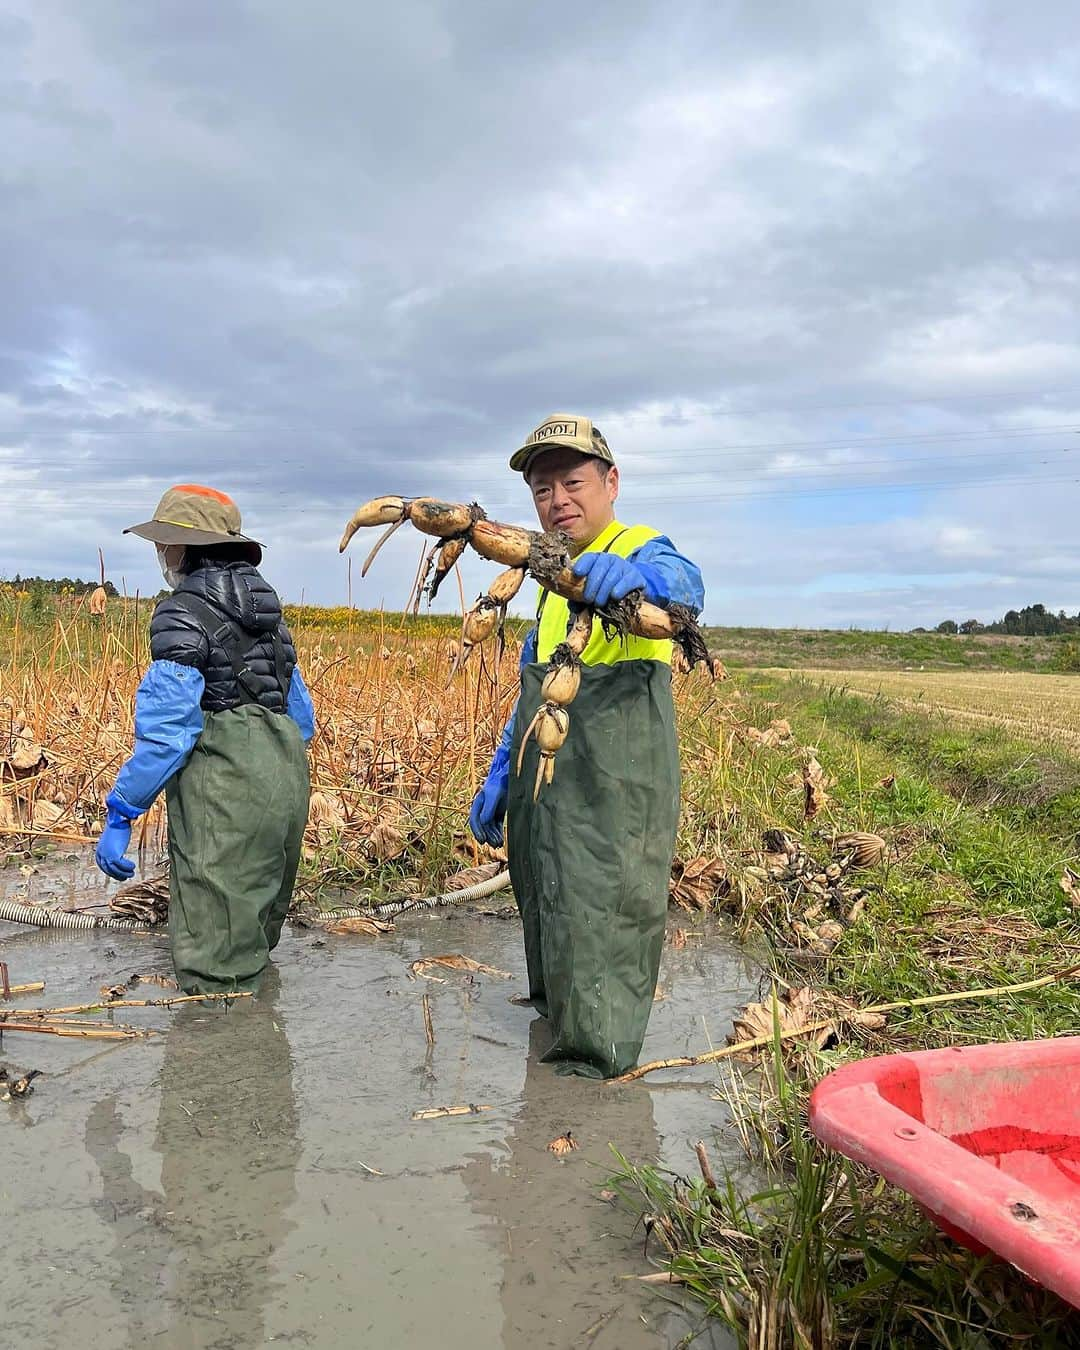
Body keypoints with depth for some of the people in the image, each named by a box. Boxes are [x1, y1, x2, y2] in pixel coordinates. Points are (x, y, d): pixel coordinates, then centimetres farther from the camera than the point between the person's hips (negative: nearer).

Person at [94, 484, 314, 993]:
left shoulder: (183, 613, -8)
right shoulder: (264, 606, 17)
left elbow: (166, 729, -17)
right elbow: (302, 714, 20)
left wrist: (119, 814, -13)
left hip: (223, 787, -8)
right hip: (286, 778, 9)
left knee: (214, 970, -1)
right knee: (255, 941, 23)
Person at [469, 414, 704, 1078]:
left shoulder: (644, 551, -7)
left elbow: (684, 584, -33)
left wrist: (634, 575, -56)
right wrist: (500, 776, 19)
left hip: (615, 787, -8)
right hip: (548, 785, 9)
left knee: (603, 911, -6)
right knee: (548, 898, 18)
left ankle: (595, 1054, 8)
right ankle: (558, 1008, 37)